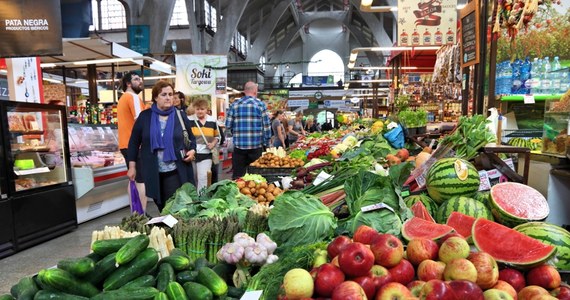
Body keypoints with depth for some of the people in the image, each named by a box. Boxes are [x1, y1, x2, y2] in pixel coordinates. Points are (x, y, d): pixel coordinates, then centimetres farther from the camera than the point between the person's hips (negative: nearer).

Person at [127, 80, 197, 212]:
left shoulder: (180, 116, 3)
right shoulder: (145, 116, 1)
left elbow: (191, 139, 11)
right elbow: (134, 142, 6)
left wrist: (192, 151, -9)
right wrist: (132, 166, 4)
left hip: (176, 173, -1)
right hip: (153, 173, 1)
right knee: (161, 207, 14)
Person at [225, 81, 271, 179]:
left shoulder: (234, 104, 4)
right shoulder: (261, 104, -1)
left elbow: (228, 125, 2)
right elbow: (266, 126, -3)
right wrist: (266, 143, 7)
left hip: (239, 145, 2)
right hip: (256, 146, -1)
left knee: (237, 175, 8)